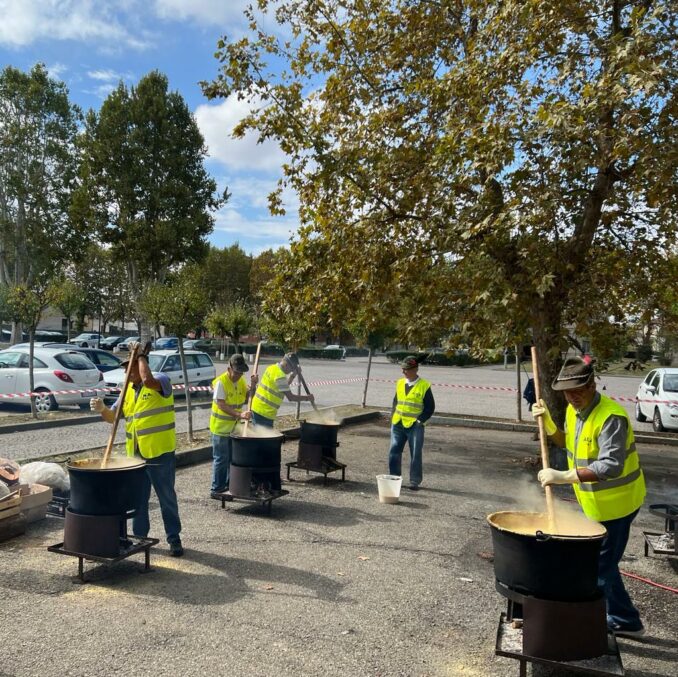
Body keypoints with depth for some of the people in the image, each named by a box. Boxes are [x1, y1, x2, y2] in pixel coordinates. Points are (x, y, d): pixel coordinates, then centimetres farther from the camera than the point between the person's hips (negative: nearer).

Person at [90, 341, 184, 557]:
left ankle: (174, 539, 14)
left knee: (167, 498, 3)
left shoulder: (161, 380, -9)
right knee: (138, 498, 16)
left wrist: (140, 355, -19)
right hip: (135, 453, 7)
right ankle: (139, 536, 30)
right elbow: (114, 417, 14)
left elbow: (148, 380, -33)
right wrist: (102, 409, -8)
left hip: (160, 452, -7)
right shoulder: (128, 389, 12)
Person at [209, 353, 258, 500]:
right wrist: (240, 415, -35)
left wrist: (252, 386, -11)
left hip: (233, 427, 8)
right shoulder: (221, 382, -20)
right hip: (220, 427, -8)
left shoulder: (241, 380, 4)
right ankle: (216, 490, 9)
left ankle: (227, 486, 28)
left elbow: (245, 398, 6)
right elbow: (221, 405, -26)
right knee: (221, 459, -1)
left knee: (231, 458, 15)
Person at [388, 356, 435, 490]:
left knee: (415, 455, 2)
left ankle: (415, 482, 13)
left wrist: (420, 420, -12)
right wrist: (393, 416, 7)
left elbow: (430, 407, -5)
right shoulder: (400, 383, 8)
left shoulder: (424, 386, -7)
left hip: (415, 426, -4)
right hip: (397, 424, 5)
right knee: (394, 452, 5)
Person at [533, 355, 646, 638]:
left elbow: (611, 466, -35)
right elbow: (567, 442, 17)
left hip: (615, 504, -9)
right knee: (602, 563, 20)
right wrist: (547, 422, -2)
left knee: (600, 567, 2)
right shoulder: (574, 410, 2)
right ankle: (626, 621, 37)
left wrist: (563, 476, -40)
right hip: (595, 503, 9)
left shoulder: (610, 417, -27)